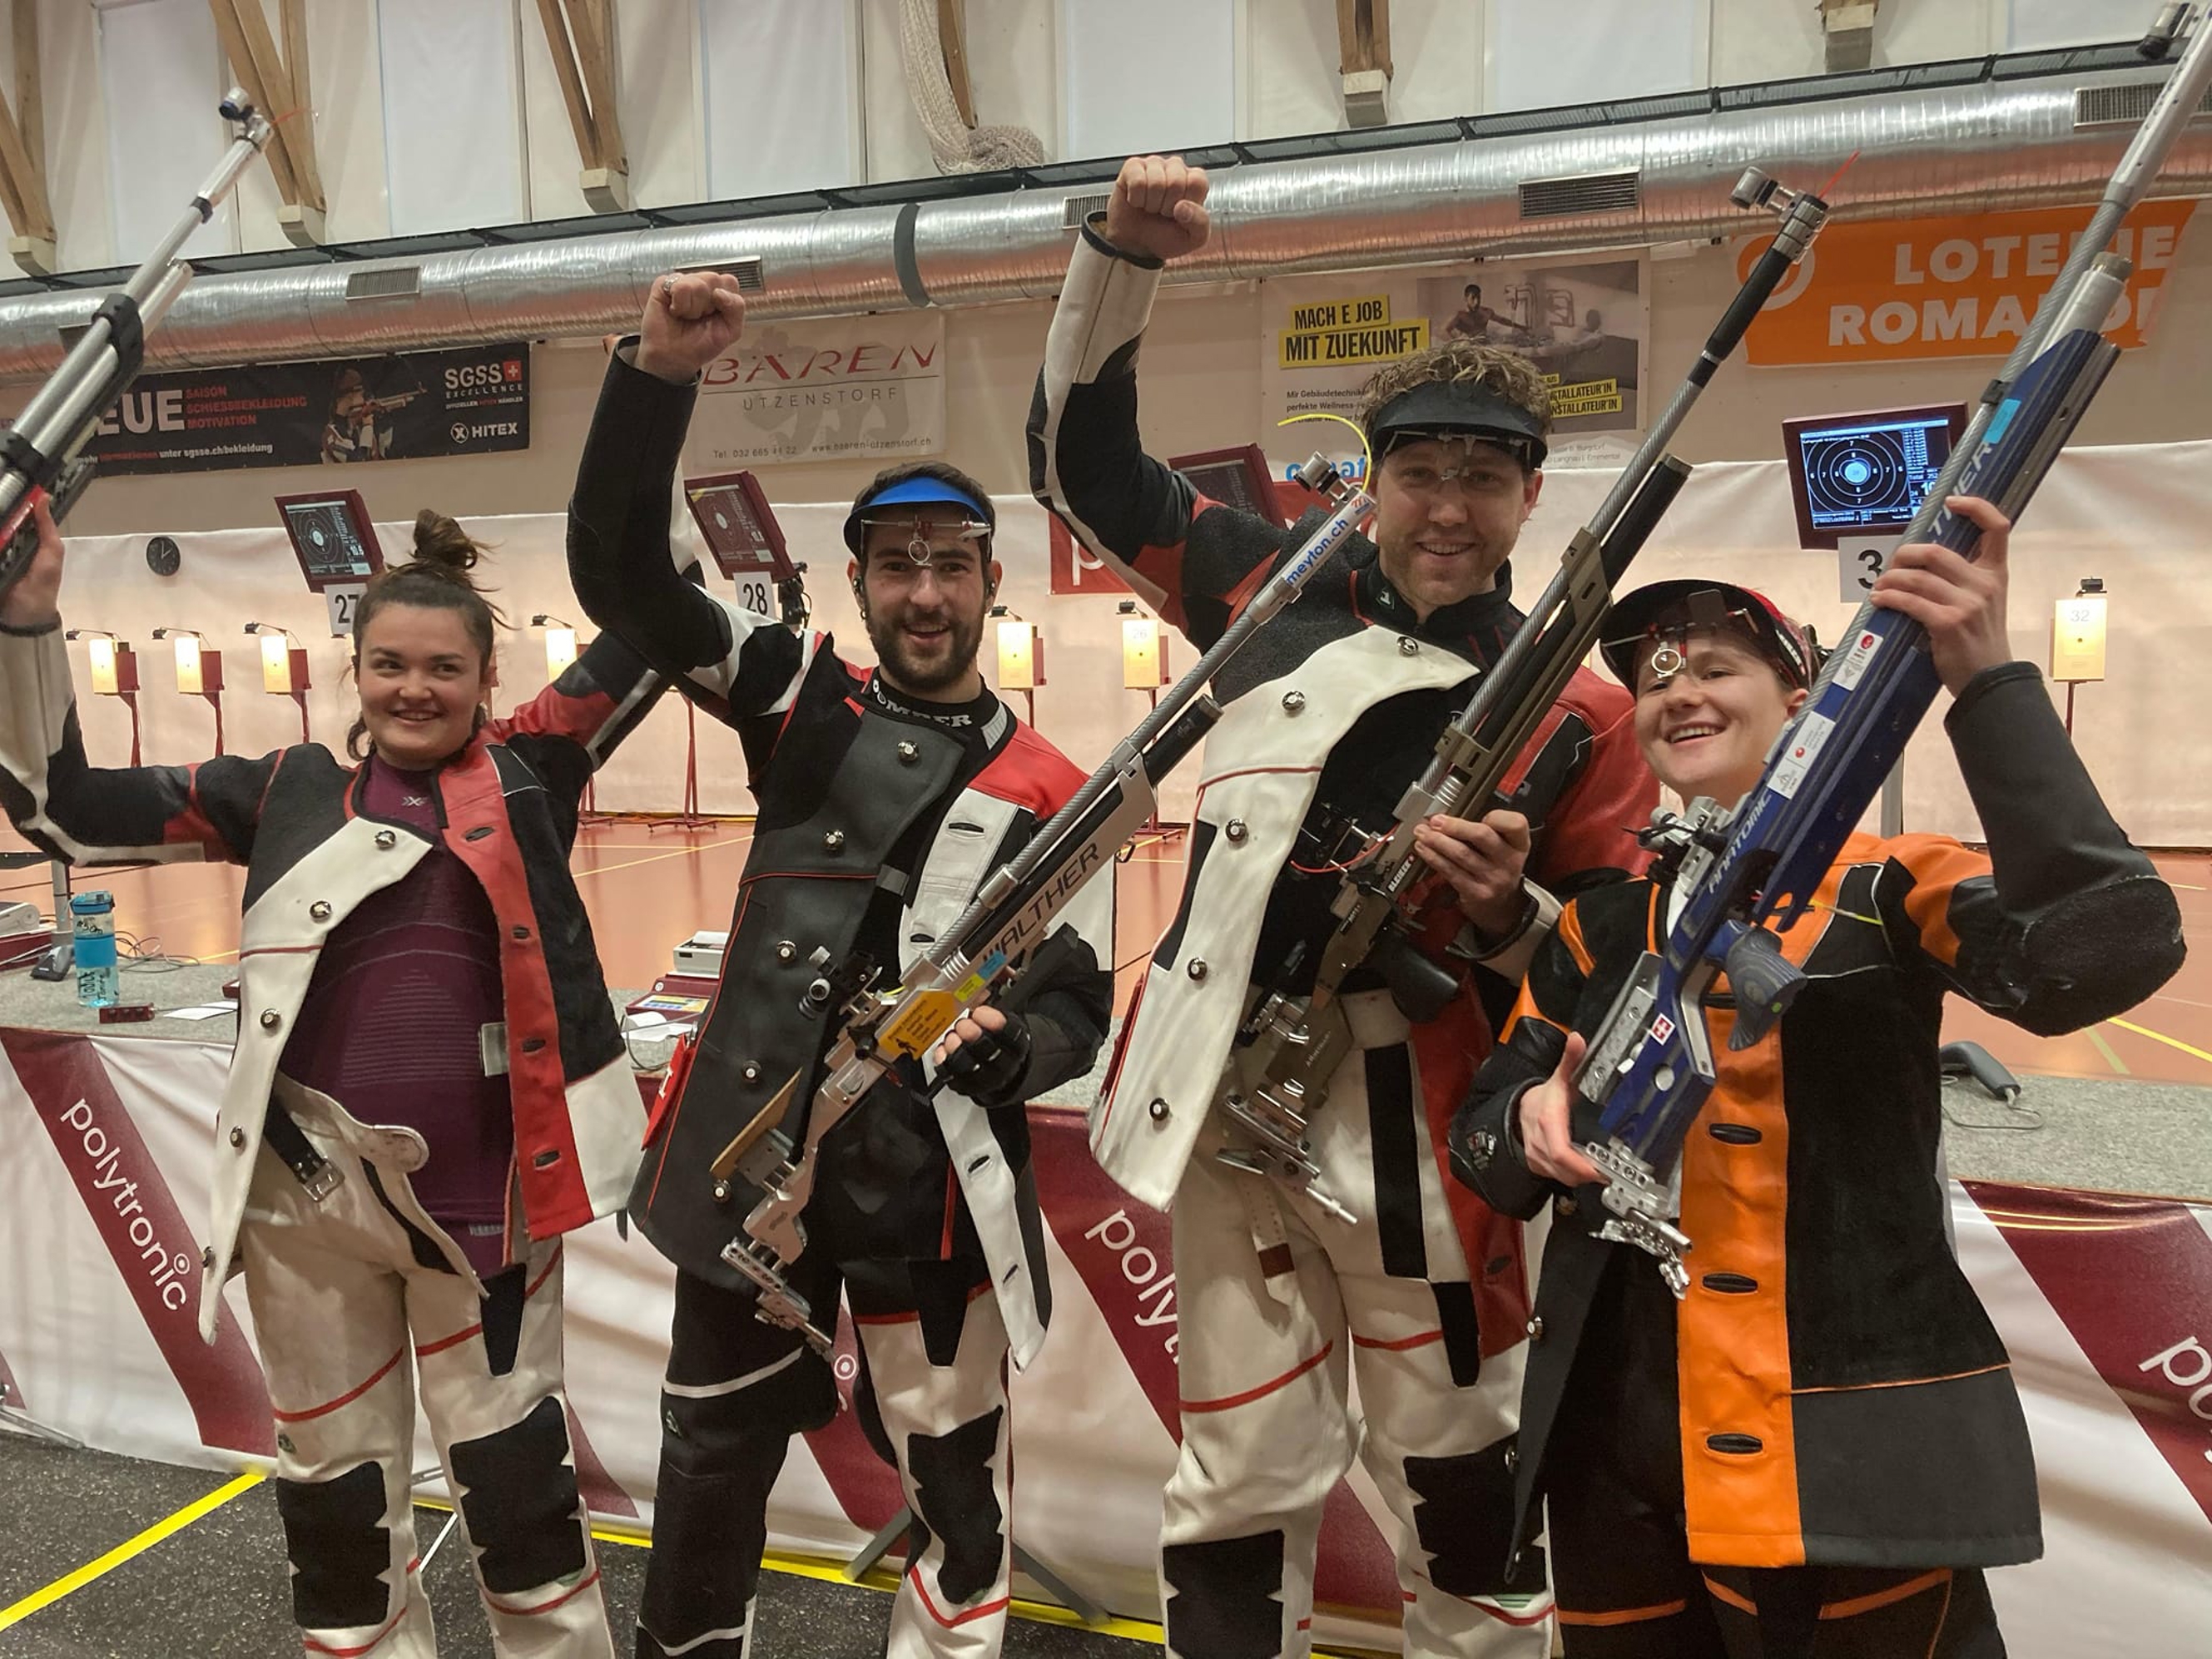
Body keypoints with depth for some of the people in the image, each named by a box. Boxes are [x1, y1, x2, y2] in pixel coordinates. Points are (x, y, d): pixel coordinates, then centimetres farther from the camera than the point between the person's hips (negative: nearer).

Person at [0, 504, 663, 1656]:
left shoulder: (527, 768, 0)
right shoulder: (288, 789, 2)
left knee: (514, 1463, 14)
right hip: (314, 1186, 1)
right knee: (336, 1474, 16)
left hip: (485, 1183, -1)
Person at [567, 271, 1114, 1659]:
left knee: (961, 1485, 9)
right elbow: (621, 570, -5)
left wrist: (1007, 1049, -23)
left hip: (932, 1187, -1)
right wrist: (660, 375, -18)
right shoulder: (802, 701, 3)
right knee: (712, 1465, 18)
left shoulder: (1048, 792, -1)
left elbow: (1080, 1008, 0)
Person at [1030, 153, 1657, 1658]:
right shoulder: (1280, 596, 4)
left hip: (1418, 1140, -1)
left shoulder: (1575, 718, -1)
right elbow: (1084, 457, 9)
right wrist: (1125, 253, -3)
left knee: (1461, 1485, 14)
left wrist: (1509, 918, -18)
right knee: (1242, 1484, 14)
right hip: (1222, 1111, 2)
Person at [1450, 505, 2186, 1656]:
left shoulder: (1889, 886, -3)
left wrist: (1985, 681, -27)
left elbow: (2105, 949, -23)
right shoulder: (1600, 927, 8)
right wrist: (1534, 1121, -16)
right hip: (1614, 1449, 4)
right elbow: (1481, 1140, 7)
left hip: (1849, 1457, -4)